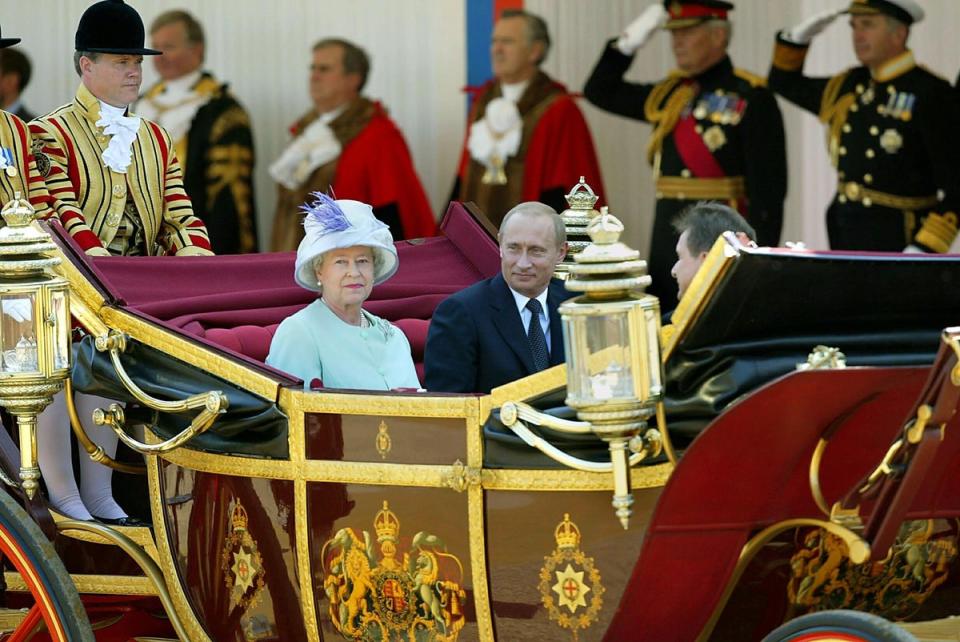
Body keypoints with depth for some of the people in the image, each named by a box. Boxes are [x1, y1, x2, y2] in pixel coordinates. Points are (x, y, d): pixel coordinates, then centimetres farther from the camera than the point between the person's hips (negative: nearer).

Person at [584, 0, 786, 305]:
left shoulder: (751, 99, -8)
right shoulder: (670, 94, 14)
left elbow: (768, 189, -12)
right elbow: (600, 92, 26)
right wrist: (630, 41, 13)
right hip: (667, 243, 7)